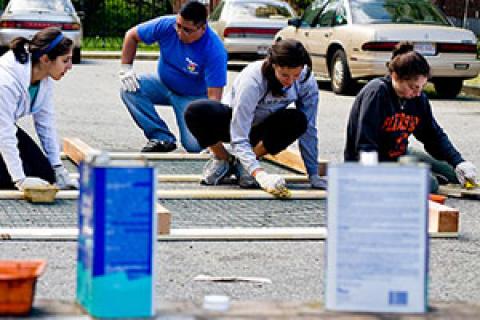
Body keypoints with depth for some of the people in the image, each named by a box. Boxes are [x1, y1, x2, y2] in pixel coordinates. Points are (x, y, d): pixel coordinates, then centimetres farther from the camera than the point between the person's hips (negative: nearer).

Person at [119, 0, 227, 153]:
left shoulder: (215, 51, -31)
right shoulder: (166, 25, -21)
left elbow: (214, 96, -33)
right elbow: (131, 35, -3)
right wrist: (126, 68, -12)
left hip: (194, 96, -4)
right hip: (164, 85, 4)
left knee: (195, 146, -26)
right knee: (129, 89, -24)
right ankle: (162, 137, -13)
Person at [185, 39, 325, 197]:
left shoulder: (306, 80, -23)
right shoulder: (252, 79, -35)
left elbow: (309, 129, -15)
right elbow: (239, 138, -38)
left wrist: (313, 175, -19)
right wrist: (261, 175, -51)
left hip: (262, 128, 3)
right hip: (234, 122, -3)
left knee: (298, 121, -32)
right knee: (196, 111, -36)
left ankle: (241, 163, -11)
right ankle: (223, 159, -5)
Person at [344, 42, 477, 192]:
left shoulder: (419, 98, -3)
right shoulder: (376, 93, -25)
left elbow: (435, 136, 7)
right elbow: (365, 145, -28)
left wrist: (459, 162, -8)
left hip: (400, 155, 8)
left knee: (454, 174, 8)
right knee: (429, 184, -24)